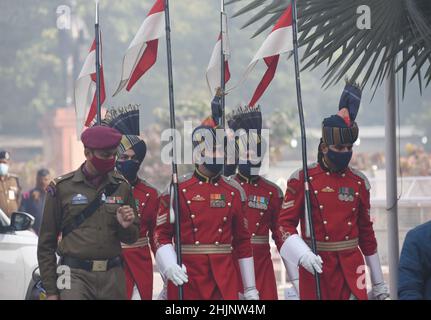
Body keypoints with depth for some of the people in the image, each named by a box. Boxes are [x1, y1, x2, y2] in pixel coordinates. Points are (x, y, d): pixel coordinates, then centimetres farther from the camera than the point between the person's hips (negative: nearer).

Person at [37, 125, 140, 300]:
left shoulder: (121, 186, 9)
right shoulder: (62, 187, 0)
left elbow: (132, 238, 18)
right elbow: (46, 244, 4)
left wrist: (126, 227, -7)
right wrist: (50, 291, 1)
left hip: (113, 276, 3)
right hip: (76, 275, -3)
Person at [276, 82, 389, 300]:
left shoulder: (358, 182, 8)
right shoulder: (303, 180, -4)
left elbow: (366, 232, 15)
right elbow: (285, 224, -6)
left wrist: (378, 282, 17)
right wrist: (303, 255, -25)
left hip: (351, 267, 3)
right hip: (316, 265, -2)